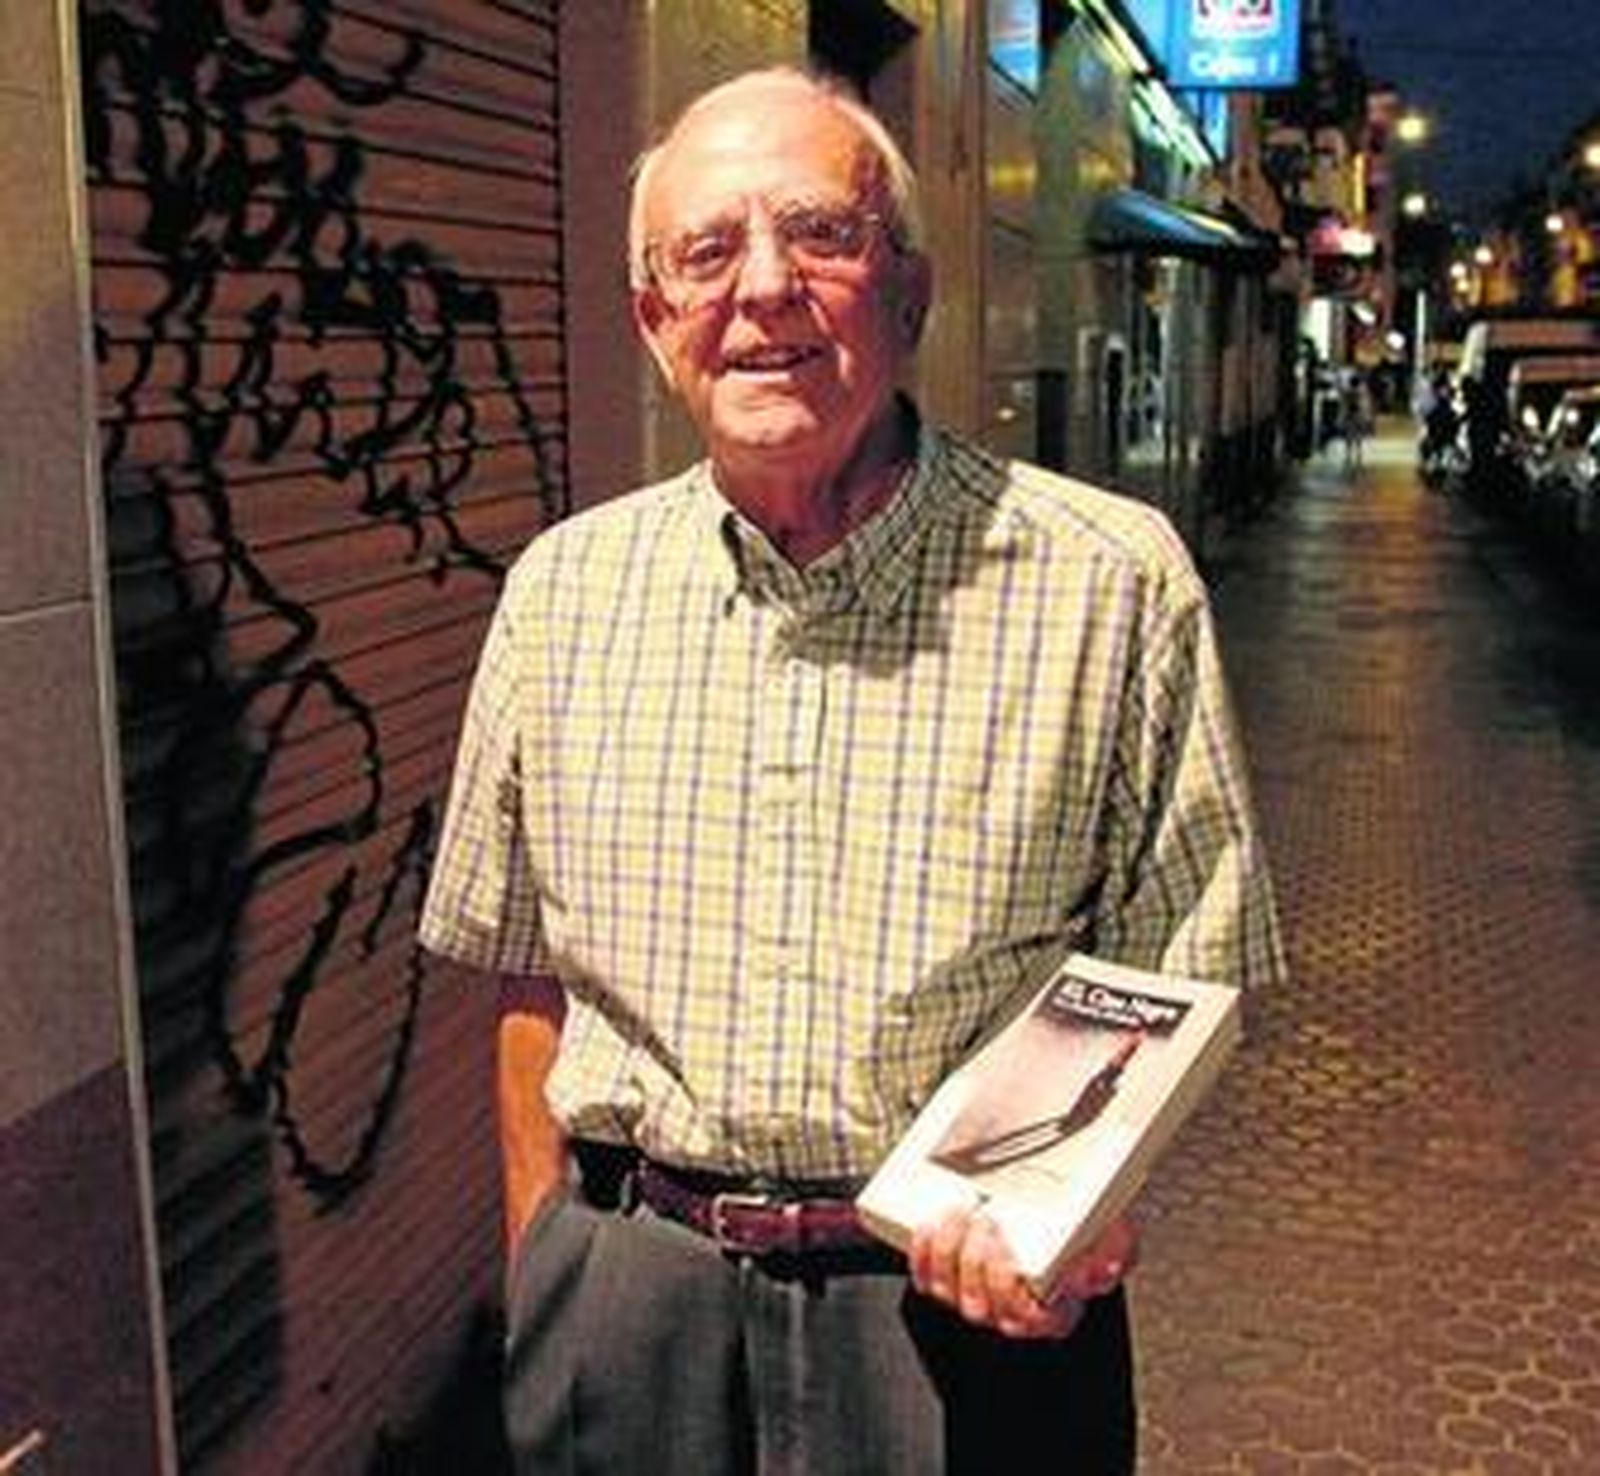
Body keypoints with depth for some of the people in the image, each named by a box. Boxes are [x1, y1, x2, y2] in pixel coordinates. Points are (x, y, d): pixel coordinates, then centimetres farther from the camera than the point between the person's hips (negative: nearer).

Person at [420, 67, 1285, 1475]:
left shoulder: (1112, 582, -10)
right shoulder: (564, 588, 1)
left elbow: (1174, 988, -4)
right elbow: (531, 977, 8)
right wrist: (543, 1275, 7)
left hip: (971, 1304, -2)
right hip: (626, 1298, 3)